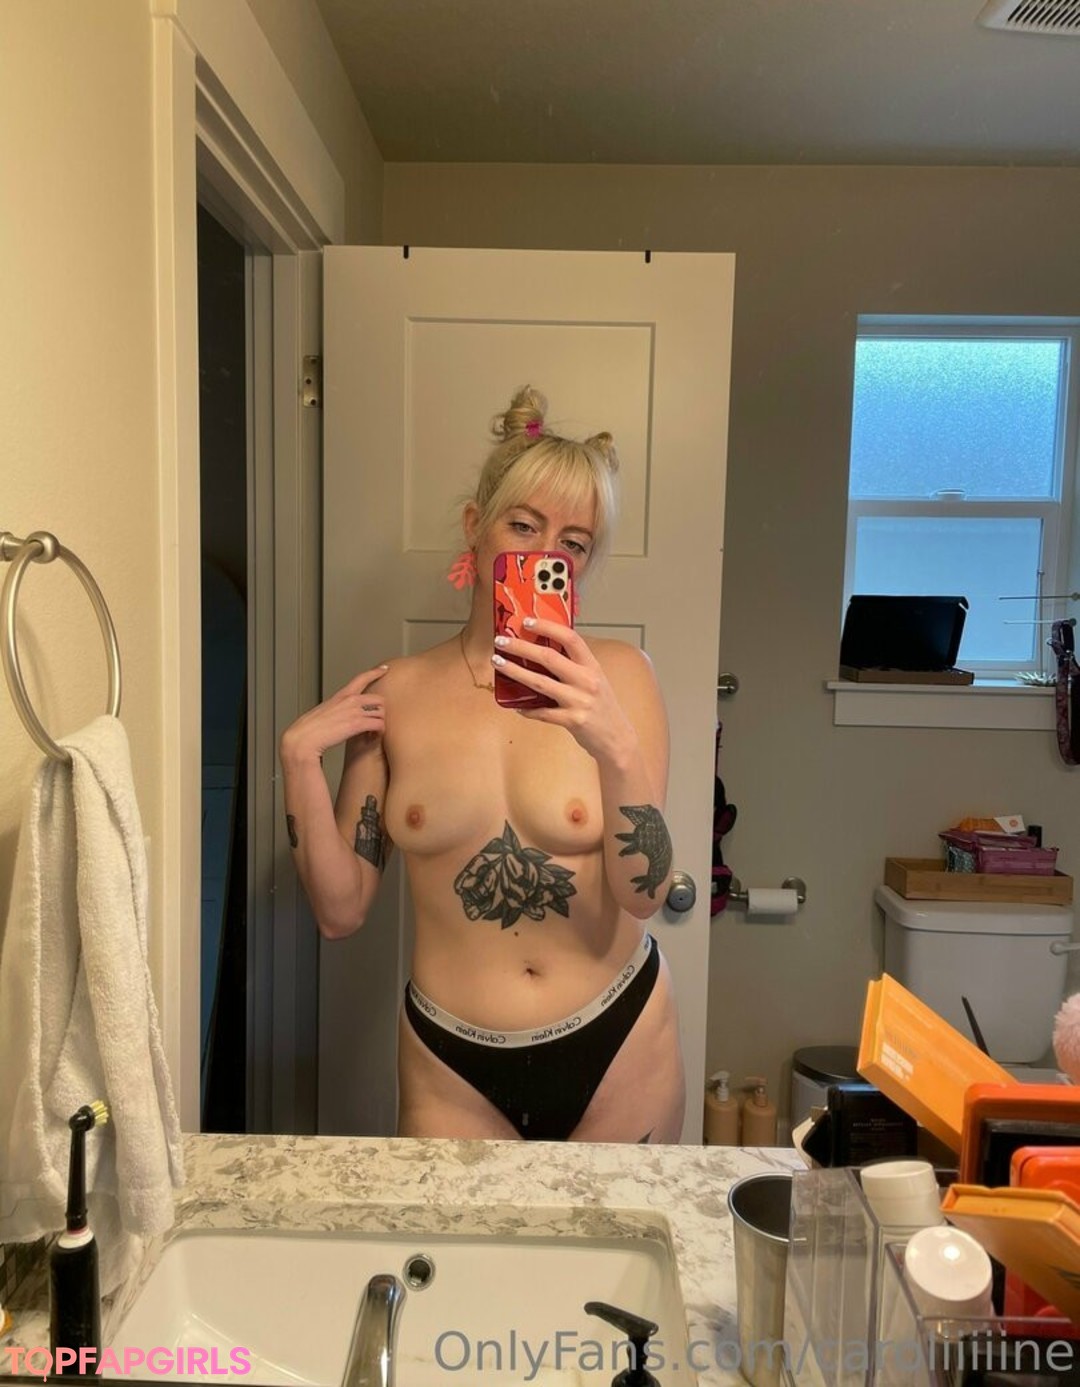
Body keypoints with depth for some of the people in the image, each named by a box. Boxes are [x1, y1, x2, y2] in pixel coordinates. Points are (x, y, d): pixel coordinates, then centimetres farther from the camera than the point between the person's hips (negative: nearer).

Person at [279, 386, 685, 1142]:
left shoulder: (618, 674, -8)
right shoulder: (394, 694, -5)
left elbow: (644, 895, -16)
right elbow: (342, 910, -3)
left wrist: (615, 746, -31)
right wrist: (301, 758, -15)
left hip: (617, 1051, 0)